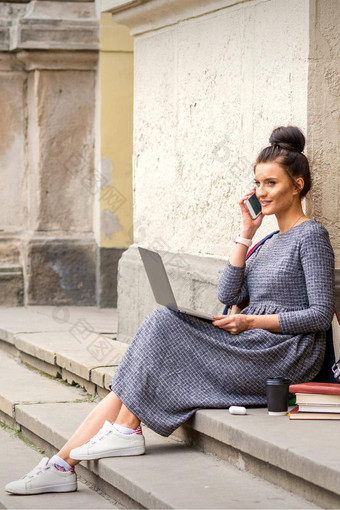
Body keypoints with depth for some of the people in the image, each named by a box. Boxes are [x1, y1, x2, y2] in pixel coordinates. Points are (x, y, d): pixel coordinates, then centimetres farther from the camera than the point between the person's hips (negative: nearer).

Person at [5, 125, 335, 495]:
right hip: (252, 349, 8)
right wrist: (246, 235, 6)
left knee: (164, 324, -20)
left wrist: (252, 321, -13)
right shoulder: (270, 243, 23)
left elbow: (321, 314, -11)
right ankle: (62, 466, -13)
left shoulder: (311, 236, -2)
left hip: (285, 356, -8)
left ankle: (126, 429, -14)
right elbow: (228, 295, 10)